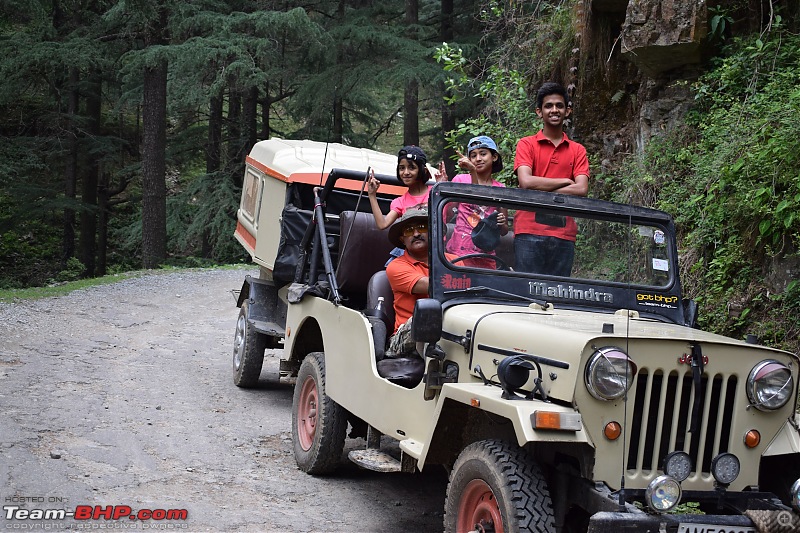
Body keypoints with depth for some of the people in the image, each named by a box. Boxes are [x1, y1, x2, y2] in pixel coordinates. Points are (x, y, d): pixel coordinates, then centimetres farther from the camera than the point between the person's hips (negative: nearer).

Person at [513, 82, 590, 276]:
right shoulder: (527, 144, 6)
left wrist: (541, 191, -8)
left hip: (564, 235, 3)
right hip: (530, 233, -3)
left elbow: (581, 189, -2)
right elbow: (526, 182, -9)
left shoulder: (577, 150, 13)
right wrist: (564, 182, -3)